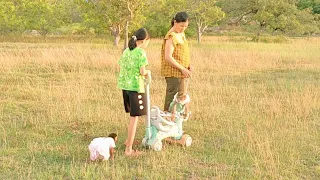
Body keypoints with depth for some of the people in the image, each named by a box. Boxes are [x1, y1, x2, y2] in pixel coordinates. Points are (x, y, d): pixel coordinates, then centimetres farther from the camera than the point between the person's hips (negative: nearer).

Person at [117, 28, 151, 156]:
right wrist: (148, 72, 5)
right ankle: (129, 149, 0)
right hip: (136, 86, -8)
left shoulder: (126, 51, 10)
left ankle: (129, 140, 38)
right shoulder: (141, 52, -12)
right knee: (134, 117, -1)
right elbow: (142, 72, -17)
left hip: (124, 85, 8)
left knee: (133, 115, 25)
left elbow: (121, 68, 12)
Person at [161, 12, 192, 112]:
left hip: (182, 73, 9)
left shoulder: (181, 34, 13)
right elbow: (168, 57, -23)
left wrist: (188, 65, 5)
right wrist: (182, 69, -21)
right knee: (173, 98, -5)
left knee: (182, 96, 15)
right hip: (174, 73, -9)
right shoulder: (171, 37, -16)